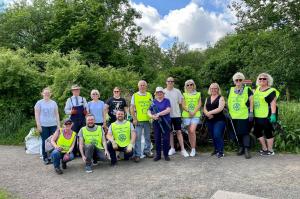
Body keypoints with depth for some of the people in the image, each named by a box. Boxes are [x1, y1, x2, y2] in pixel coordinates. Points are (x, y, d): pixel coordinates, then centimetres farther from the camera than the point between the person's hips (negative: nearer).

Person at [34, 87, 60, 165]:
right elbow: (36, 114, 1)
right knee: (45, 141, 2)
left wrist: (58, 124, 8)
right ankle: (45, 158, 13)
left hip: (53, 125, 2)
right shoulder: (39, 103, 4)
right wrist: (38, 125, -6)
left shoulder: (53, 103, 12)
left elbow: (57, 114, 14)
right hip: (43, 125, -2)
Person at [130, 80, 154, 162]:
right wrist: (134, 118, -6)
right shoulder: (135, 95, 2)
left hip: (148, 119, 3)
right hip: (138, 120, -2)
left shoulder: (149, 95, 9)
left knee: (147, 137, 13)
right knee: (138, 138, -2)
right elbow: (131, 108, 1)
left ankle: (147, 151, 28)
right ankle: (137, 154, 6)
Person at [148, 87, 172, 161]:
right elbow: (149, 111, 7)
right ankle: (158, 155, 17)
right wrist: (152, 116, -14)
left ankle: (166, 155, 13)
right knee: (157, 139, 5)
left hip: (166, 122, -2)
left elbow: (168, 110, -10)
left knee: (166, 139, 0)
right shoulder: (154, 102, 12)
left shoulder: (166, 101, 4)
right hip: (156, 122, 3)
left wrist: (159, 114, -17)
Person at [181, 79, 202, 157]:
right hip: (186, 115, 2)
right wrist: (188, 111, -13)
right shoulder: (184, 95, 11)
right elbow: (183, 105, 3)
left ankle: (193, 149, -7)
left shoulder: (198, 94, 11)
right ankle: (193, 148, 14)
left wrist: (194, 112, -11)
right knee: (190, 131, 3)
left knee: (192, 130, -16)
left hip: (196, 115, -1)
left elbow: (199, 104, 3)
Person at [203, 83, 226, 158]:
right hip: (210, 120, 5)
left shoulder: (221, 98, -1)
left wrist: (209, 112, -15)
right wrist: (207, 114, -11)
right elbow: (204, 109, 10)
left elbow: (220, 109, -14)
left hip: (219, 120, -5)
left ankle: (221, 151, -4)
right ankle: (216, 150, 24)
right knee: (213, 136, 9)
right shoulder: (207, 99, 16)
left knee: (217, 135, -15)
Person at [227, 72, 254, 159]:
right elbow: (229, 102, 18)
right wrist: (229, 112, 13)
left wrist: (251, 112, -8)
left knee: (245, 132, -7)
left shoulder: (247, 89, 1)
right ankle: (241, 147, 24)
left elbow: (251, 101, -1)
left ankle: (247, 149, -2)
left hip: (244, 115, -4)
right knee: (237, 132, 10)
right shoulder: (231, 90, 12)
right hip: (234, 115, 4)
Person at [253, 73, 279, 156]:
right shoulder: (257, 89, 13)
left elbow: (273, 103, -15)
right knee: (257, 132, 13)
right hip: (257, 116, 8)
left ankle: (270, 150, 18)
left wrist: (273, 115, -23)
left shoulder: (271, 91, -9)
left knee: (268, 132, 3)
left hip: (266, 116, -8)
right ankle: (264, 148, 29)